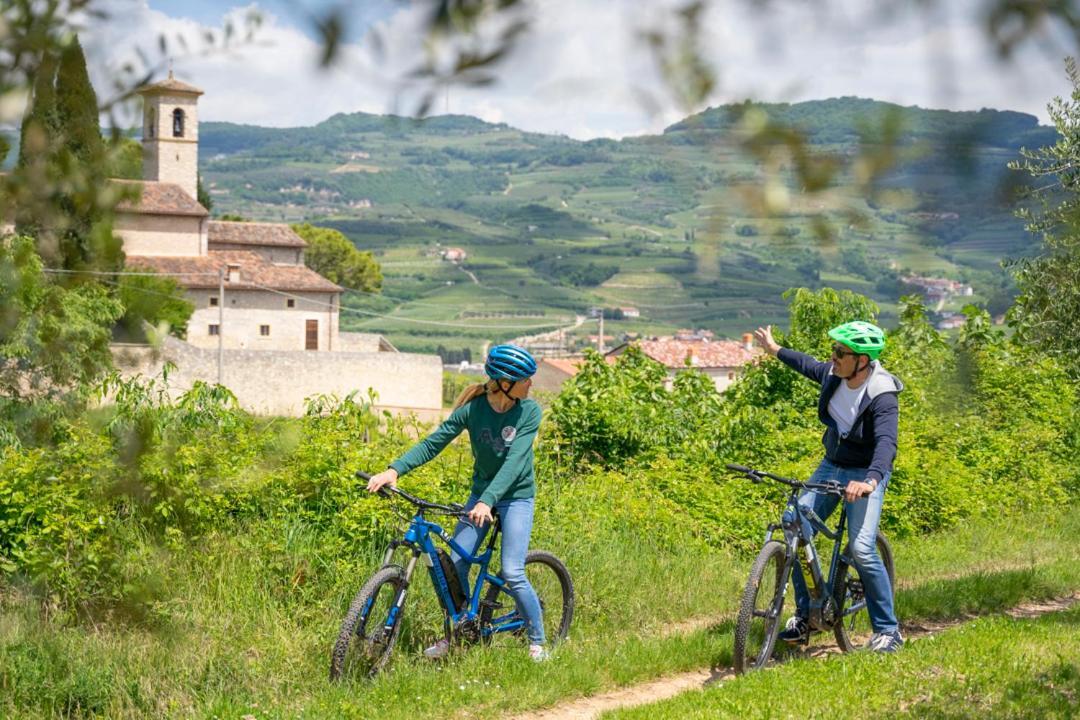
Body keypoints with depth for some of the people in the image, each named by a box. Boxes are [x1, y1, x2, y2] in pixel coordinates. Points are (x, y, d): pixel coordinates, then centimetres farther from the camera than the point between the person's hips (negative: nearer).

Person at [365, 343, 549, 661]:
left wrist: (487, 501, -39)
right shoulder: (472, 409, -12)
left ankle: (538, 643, 3)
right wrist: (394, 470, -29)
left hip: (516, 496, -3)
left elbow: (514, 461, -26)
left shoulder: (529, 411, -16)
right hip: (481, 492, 3)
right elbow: (433, 443, -14)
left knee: (512, 574, -14)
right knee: (455, 564, -5)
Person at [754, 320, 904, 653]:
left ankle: (888, 631, -5)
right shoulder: (834, 373, -6)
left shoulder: (882, 395, -26)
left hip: (865, 474, -7)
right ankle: (804, 617, 10)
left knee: (862, 550, -20)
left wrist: (869, 482, -58)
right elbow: (811, 367, 18)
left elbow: (886, 442, -40)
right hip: (831, 466, 7)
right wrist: (775, 350, 32)